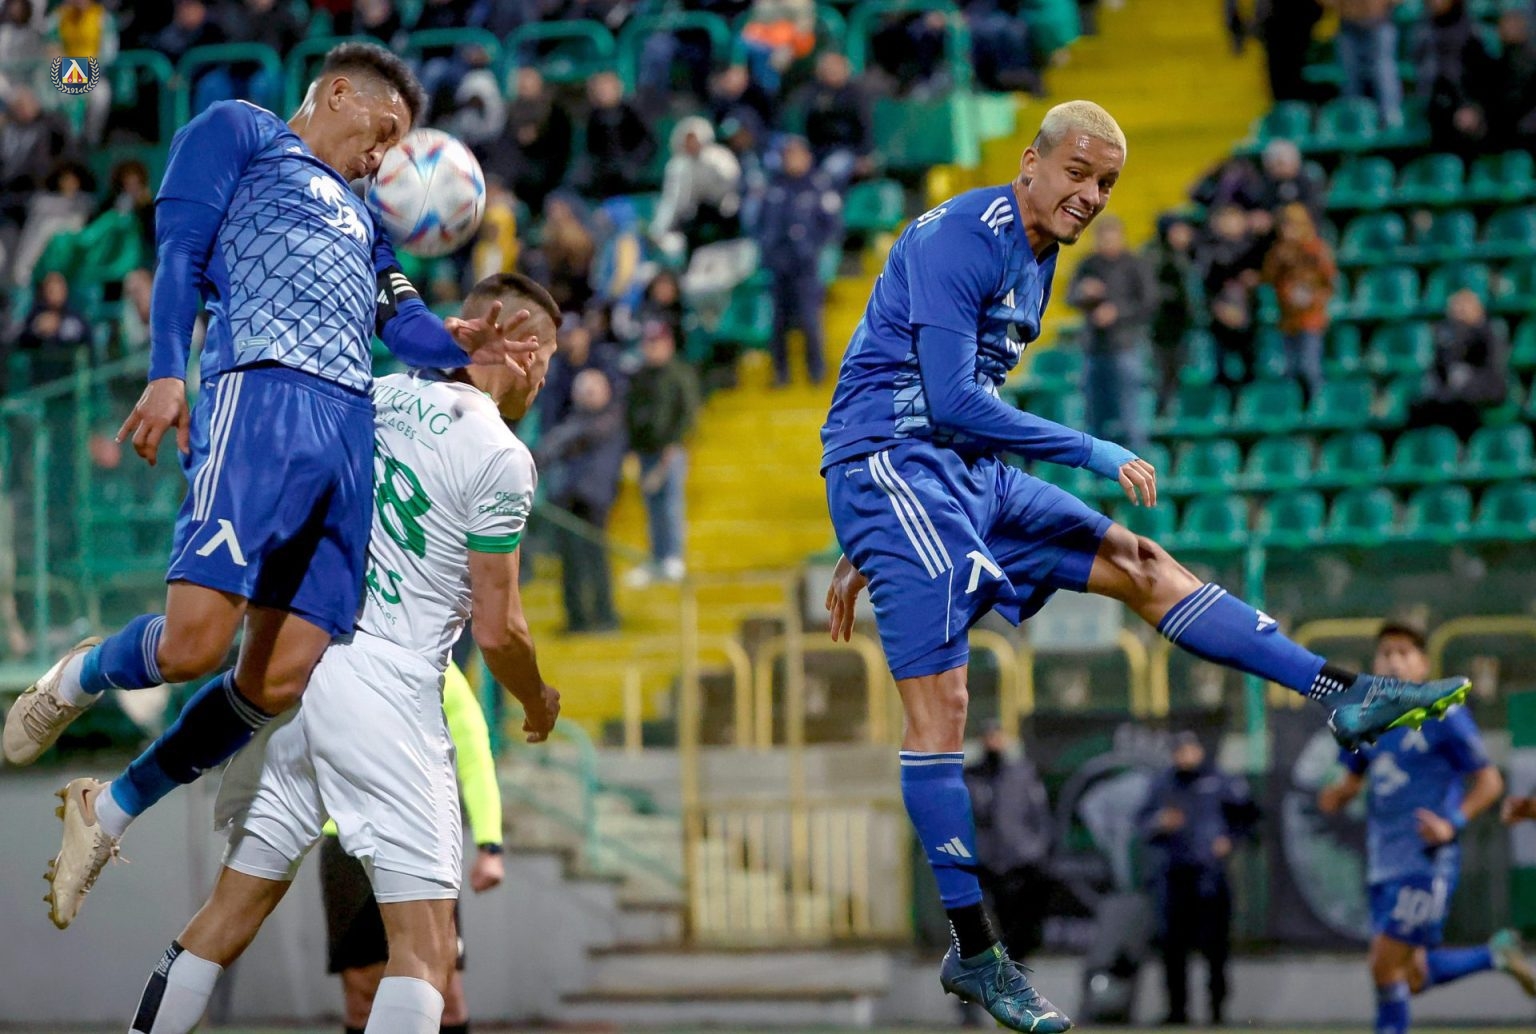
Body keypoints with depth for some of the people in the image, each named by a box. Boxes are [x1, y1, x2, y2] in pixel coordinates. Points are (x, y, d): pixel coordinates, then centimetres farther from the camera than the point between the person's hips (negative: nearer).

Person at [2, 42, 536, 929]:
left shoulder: (360, 217, 35)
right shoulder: (240, 133, 14)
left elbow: (397, 316, 20)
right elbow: (181, 250, 2)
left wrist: (454, 342, -3)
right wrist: (167, 373, -12)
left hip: (352, 426, 7)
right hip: (263, 392, -7)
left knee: (279, 681, -2)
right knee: (194, 642, -21)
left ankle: (110, 813, 14)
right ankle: (76, 682, 12)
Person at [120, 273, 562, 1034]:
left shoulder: (374, 396, 11)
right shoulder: (499, 456, -9)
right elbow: (497, 630, -6)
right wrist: (538, 704, 12)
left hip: (289, 661, 7)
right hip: (385, 686, -7)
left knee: (231, 912, 14)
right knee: (424, 948, -5)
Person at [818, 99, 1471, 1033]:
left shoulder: (1036, 261, 16)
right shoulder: (960, 239, -14)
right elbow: (951, 402, -22)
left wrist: (871, 550, 23)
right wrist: (1097, 455, -18)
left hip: (970, 472, 9)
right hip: (890, 465, -9)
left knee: (1142, 565, 5)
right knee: (939, 702, -12)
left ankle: (1347, 695, 6)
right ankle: (973, 952, -10)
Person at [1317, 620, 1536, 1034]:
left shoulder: (1444, 717, -7)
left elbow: (1489, 782, -4)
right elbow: (1354, 779, 22)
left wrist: (1453, 823, -19)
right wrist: (1336, 796, -1)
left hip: (1426, 862, -7)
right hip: (1383, 864, 7)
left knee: (1386, 965, -13)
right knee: (1411, 977, 9)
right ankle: (1496, 955, 31)